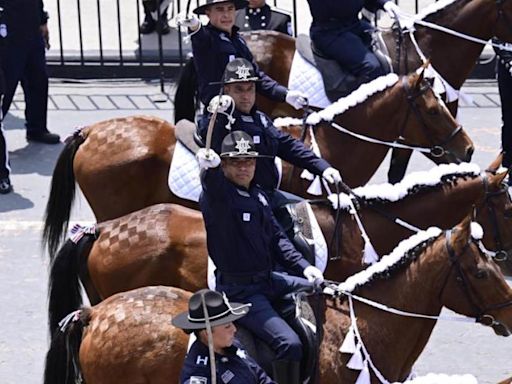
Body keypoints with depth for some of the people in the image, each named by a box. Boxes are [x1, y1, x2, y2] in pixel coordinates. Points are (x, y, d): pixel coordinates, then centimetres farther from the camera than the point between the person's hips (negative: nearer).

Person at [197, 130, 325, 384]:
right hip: (239, 291, -9)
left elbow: (276, 238, 17)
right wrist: (209, 166, -62)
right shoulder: (217, 195, -13)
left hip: (268, 280, 9)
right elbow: (212, 183, -37)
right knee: (289, 344, -25)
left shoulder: (258, 196, 12)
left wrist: (303, 266, 3)